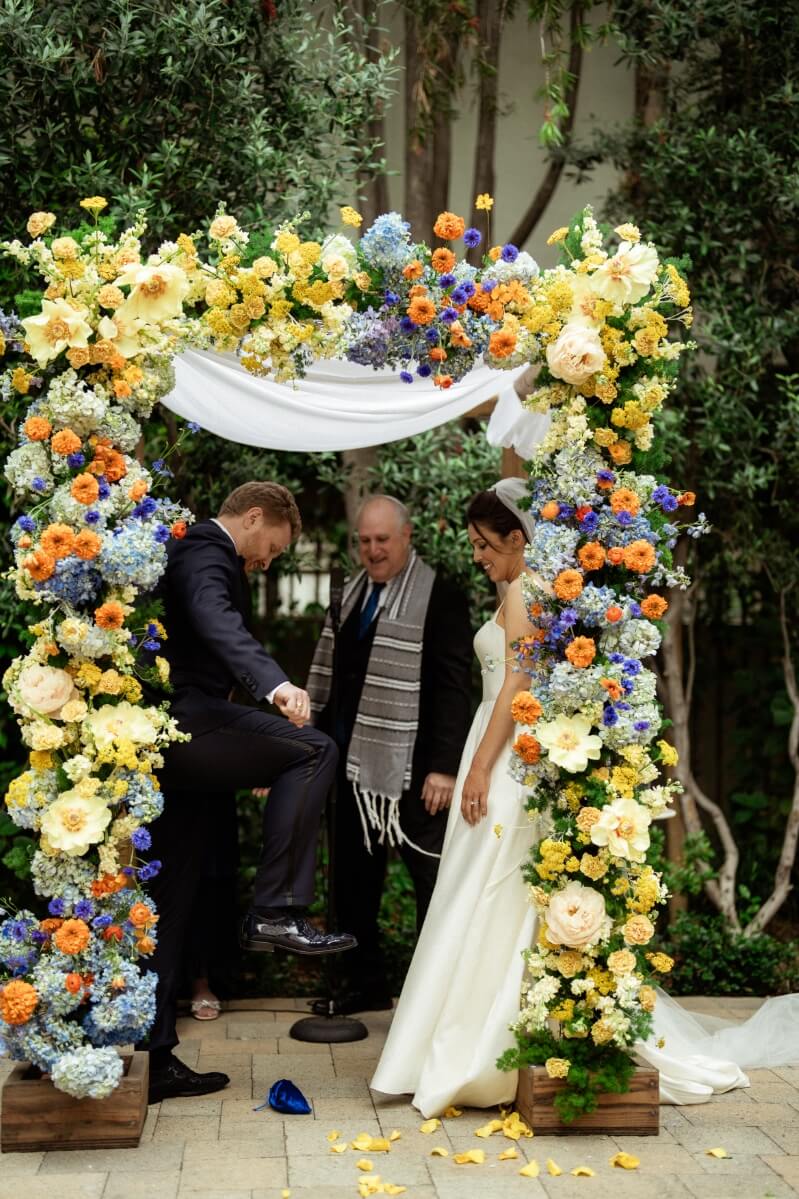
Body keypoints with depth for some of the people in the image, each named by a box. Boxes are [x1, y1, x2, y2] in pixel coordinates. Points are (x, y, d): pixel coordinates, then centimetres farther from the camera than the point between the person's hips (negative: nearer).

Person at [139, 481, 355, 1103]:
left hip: (173, 749, 10)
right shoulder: (206, 554, -7)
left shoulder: (195, 552, 26)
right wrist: (274, 682, -48)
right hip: (189, 727, -10)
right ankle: (277, 911, -18)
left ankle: (155, 1058, 15)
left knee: (170, 905, 10)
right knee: (312, 749, -17)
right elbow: (219, 626, -30)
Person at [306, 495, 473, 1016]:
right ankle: (364, 982, 26)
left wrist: (444, 767, -19)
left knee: (431, 878, 1)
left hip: (413, 768, -7)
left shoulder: (440, 597, -9)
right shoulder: (353, 595, 14)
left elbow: (454, 688, -14)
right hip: (357, 761, 8)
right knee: (353, 876, 13)